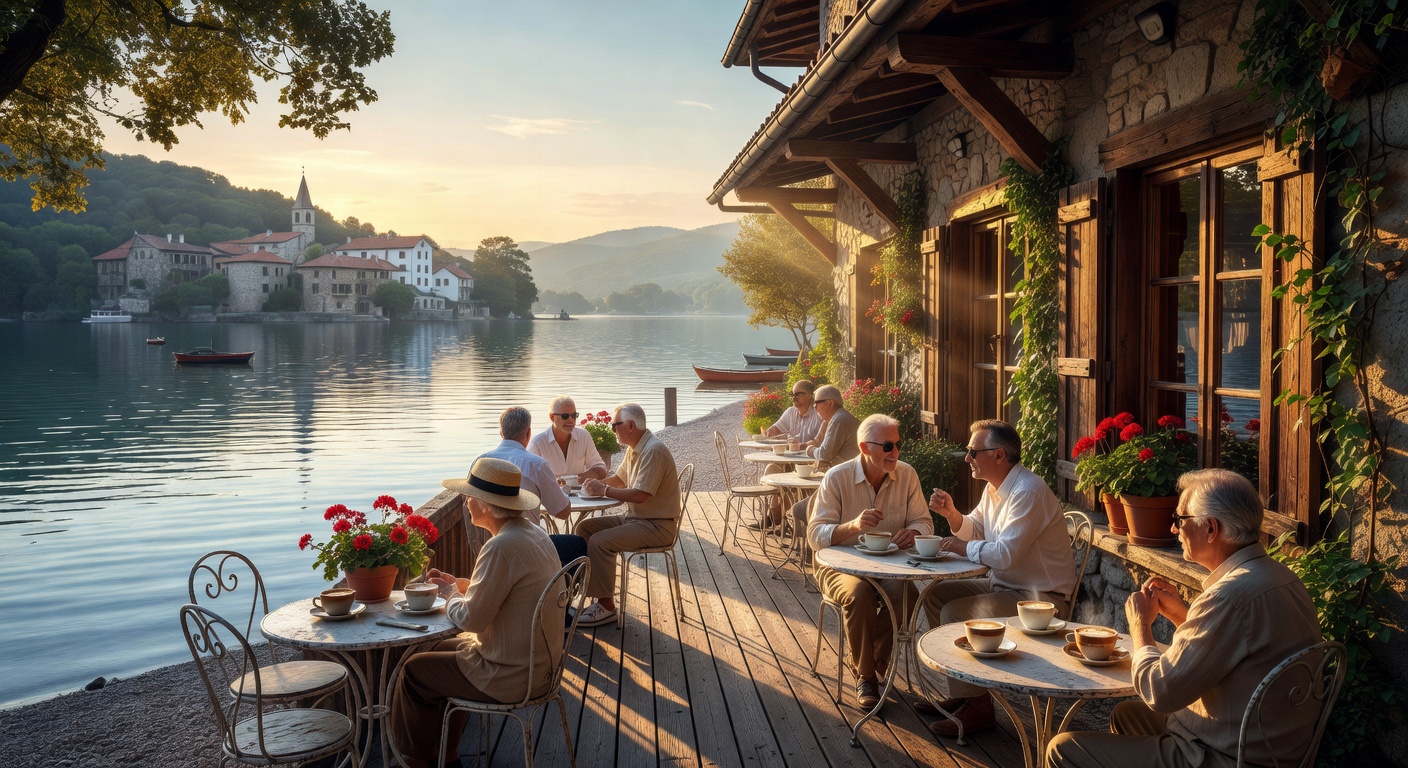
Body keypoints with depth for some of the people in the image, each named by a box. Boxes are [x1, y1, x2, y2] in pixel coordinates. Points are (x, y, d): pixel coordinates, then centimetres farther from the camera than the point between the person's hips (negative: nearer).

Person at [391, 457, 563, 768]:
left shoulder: (501, 547, -27)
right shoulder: (535, 534, 3)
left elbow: (471, 618, -22)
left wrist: (448, 592, -2)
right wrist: (456, 583, 9)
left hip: (511, 675, -9)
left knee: (413, 672, 9)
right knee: (444, 649, 27)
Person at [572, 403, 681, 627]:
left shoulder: (653, 451, -21)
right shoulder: (634, 448, 11)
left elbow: (640, 495, -27)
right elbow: (619, 479, 25)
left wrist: (604, 490, -16)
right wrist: (597, 483, 4)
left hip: (657, 525, -10)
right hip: (633, 517, 10)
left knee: (600, 542, -24)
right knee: (585, 527, 5)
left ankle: (606, 606, -13)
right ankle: (590, 587, 7)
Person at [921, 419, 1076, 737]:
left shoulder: (1029, 492, -23)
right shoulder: (995, 488, 8)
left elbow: (1005, 554, -28)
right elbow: (976, 530, 20)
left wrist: (962, 547, -12)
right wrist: (952, 514, -1)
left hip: (1039, 597, -10)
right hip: (1004, 584, 10)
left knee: (954, 613, -22)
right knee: (936, 595, 8)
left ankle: (977, 706, -7)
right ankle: (960, 693, 13)